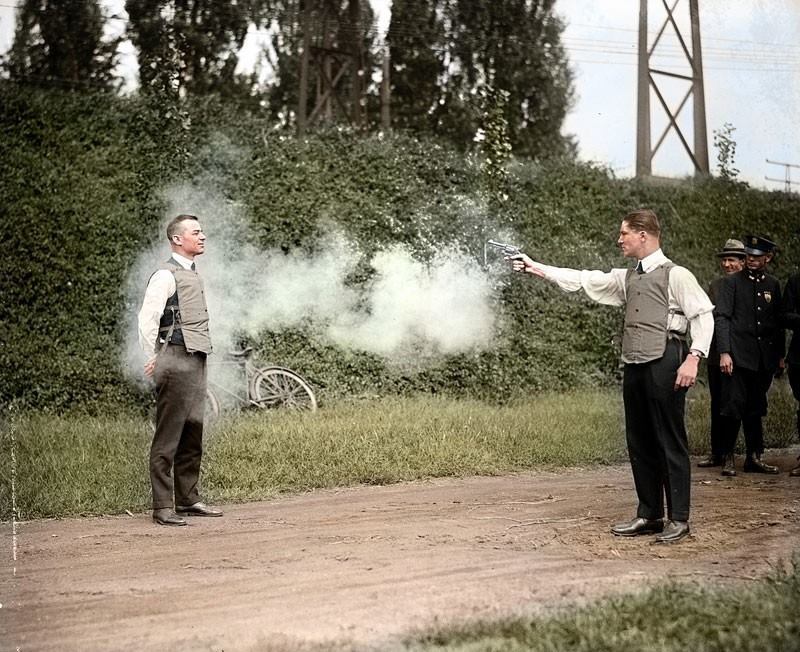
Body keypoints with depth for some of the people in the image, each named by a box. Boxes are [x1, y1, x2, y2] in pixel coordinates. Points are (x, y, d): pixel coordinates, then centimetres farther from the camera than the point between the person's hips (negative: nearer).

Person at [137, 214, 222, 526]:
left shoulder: (193, 275, 19)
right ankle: (163, 507, -3)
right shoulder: (166, 276, -9)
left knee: (193, 434, 12)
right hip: (176, 361, -9)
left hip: (196, 360, 9)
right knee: (168, 437, -6)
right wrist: (154, 358, -17)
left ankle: (188, 499, 21)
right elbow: (147, 319, -16)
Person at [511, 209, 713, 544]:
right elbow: (583, 280, 16)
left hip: (664, 363, -8)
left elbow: (703, 316, -8)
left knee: (670, 441, -3)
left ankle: (678, 518, 4)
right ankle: (649, 514, 19)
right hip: (634, 365, 8)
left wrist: (693, 358, -18)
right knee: (639, 442, 10)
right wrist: (537, 268, 12)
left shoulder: (676, 275, -5)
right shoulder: (626, 278, 17)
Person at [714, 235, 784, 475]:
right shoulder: (731, 282, 0)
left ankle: (754, 458, 15)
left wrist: (780, 355, 13)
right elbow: (721, 318, -6)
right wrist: (724, 353, -14)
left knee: (756, 409, 9)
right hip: (738, 355, -4)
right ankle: (728, 458, 3)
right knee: (733, 407, -7)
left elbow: (779, 322, 17)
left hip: (764, 359, 4)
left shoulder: (773, 285, 13)